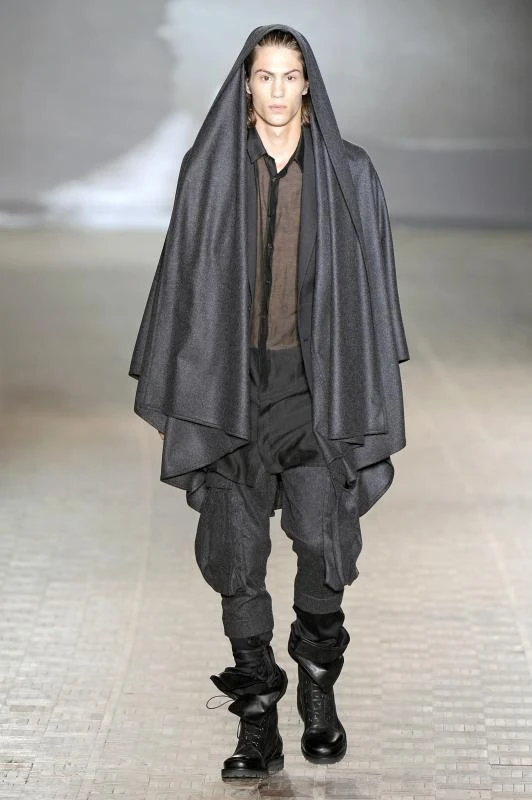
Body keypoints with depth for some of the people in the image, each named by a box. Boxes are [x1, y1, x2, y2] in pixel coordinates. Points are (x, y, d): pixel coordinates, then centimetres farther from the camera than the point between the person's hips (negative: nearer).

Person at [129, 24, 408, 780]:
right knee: (237, 552, -1)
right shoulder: (209, 169, 3)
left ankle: (319, 686, 15)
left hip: (314, 379, -1)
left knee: (323, 542, -11)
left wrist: (371, 397, 1)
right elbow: (187, 279, 5)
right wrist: (177, 395, 2)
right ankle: (258, 720, 10)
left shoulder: (349, 173, 2)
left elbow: (368, 287, 4)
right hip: (233, 378, 1)